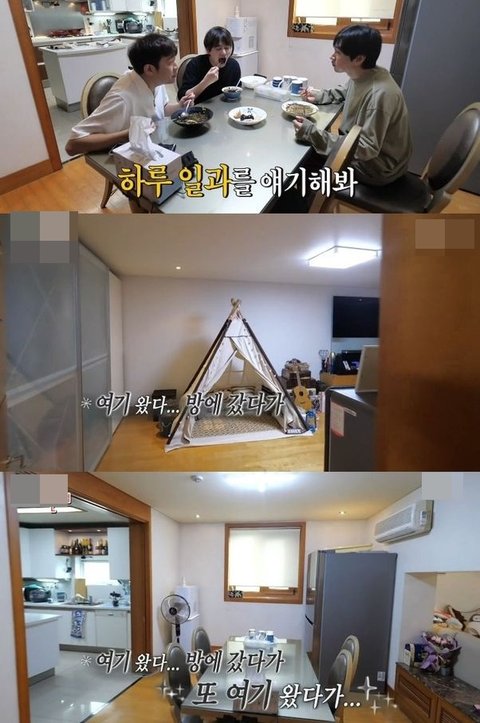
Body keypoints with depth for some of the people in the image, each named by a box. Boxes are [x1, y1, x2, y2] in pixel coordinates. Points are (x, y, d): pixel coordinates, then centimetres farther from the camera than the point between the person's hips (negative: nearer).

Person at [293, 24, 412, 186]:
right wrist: (320, 96, 4)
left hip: (377, 167, -8)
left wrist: (312, 134, -36)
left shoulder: (379, 94, -31)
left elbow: (366, 149, -32)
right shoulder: (361, 76, -3)